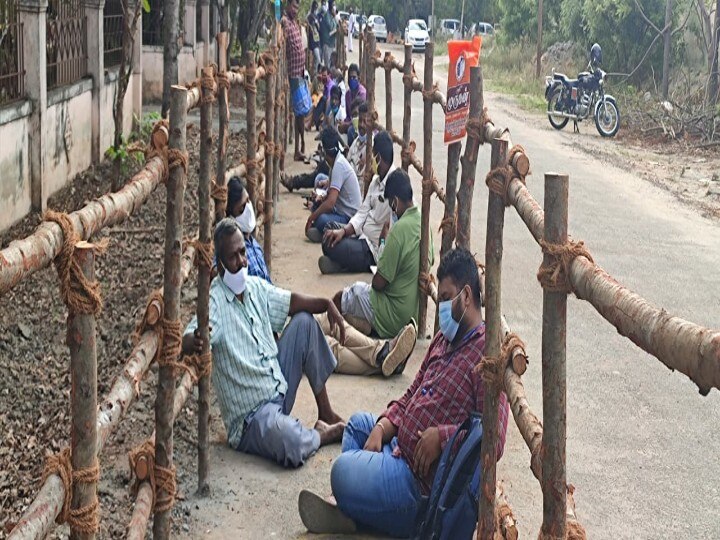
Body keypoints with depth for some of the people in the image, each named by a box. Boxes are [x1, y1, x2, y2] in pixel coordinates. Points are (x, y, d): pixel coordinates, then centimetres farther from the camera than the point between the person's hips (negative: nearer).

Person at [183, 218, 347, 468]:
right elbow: (186, 341, -33)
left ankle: (326, 413, 13)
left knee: (304, 321, 6)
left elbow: (292, 301, 16)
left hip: (279, 389, 8)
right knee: (290, 441, -39)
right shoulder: (214, 302, -19)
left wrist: (326, 304, -1)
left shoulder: (256, 287, 6)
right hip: (250, 417, -8)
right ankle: (322, 433, 2)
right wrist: (194, 342, -56)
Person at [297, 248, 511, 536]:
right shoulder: (443, 339, 13)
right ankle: (345, 508, 4)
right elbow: (411, 396, 18)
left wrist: (440, 437, -26)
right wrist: (381, 429, 2)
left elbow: (494, 439, -27)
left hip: (423, 482, -11)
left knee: (343, 471, -29)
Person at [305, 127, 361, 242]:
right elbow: (331, 194, 20)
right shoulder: (336, 161, 9)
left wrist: (311, 218, -17)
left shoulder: (339, 165, -21)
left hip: (349, 218, -10)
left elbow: (330, 203, -26)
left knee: (320, 220, -33)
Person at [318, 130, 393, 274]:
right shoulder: (376, 180, 9)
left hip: (375, 249, -9)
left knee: (332, 247, -21)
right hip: (364, 238, 9)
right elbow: (363, 213, 7)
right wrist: (344, 231, -8)